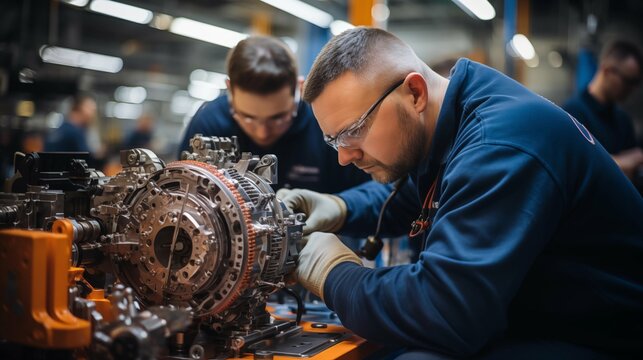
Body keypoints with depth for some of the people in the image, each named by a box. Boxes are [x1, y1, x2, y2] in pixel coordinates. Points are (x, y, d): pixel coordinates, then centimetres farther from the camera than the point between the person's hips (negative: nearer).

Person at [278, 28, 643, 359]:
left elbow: (441, 311, -35)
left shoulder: (500, 146, -27)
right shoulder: (430, 130, 4)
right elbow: (401, 197, 25)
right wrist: (339, 208, 5)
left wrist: (334, 274, -18)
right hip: (522, 325, 9)